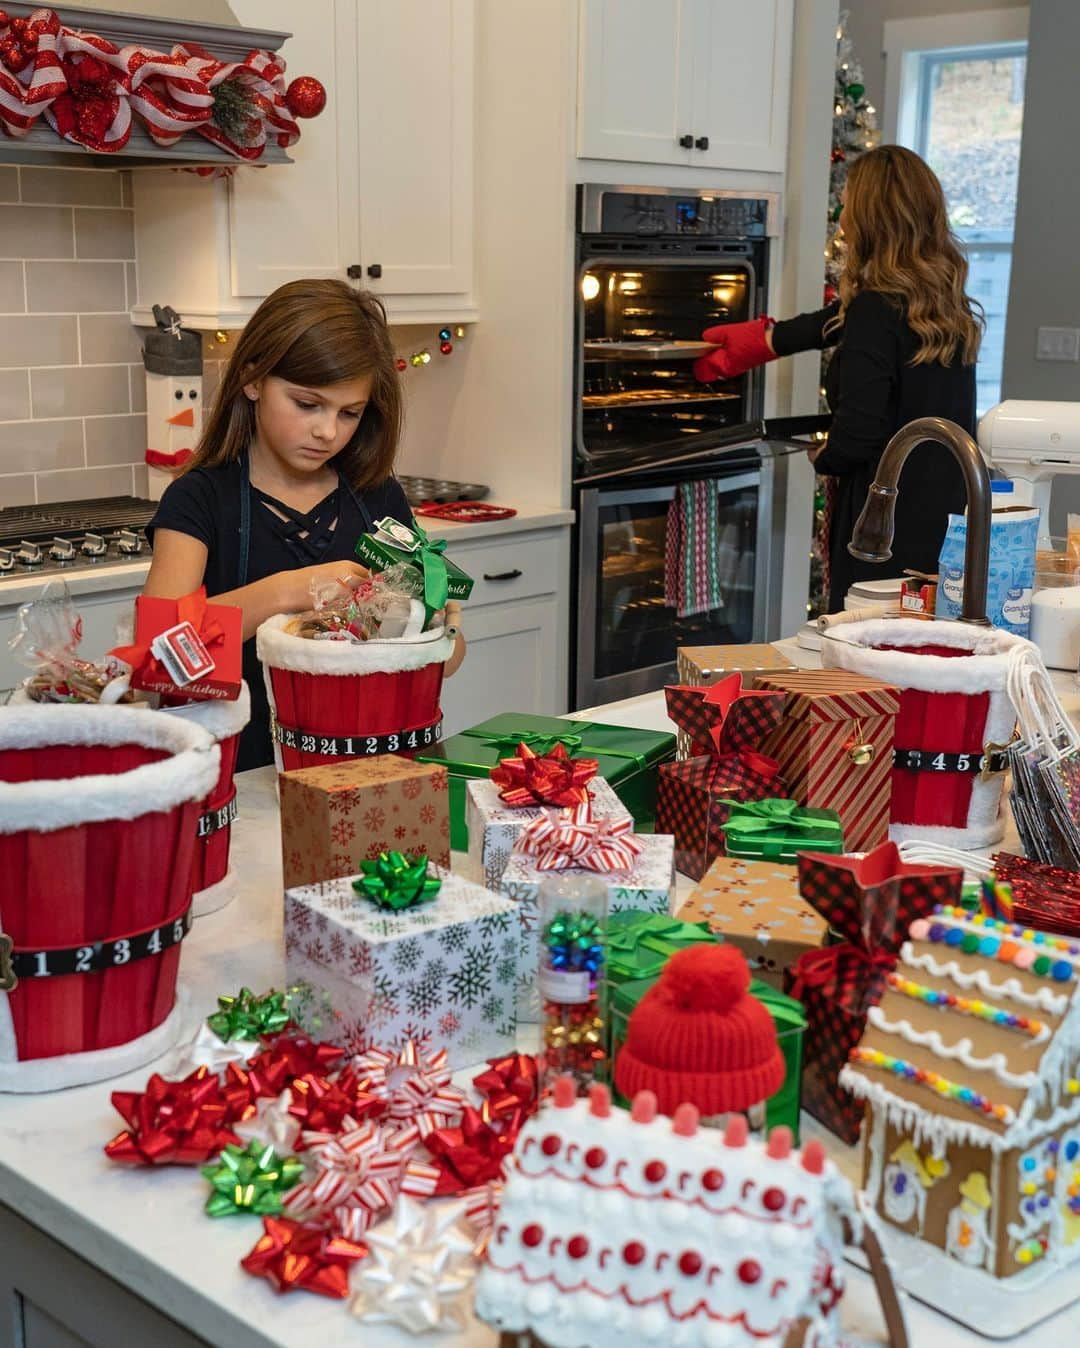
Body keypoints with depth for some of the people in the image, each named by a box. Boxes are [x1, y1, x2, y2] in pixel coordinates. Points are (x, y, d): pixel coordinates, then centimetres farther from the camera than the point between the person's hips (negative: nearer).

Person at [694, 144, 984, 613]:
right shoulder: (948, 303, 10)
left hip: (890, 529, -8)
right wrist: (758, 337, 38)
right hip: (951, 522, 8)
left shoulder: (876, 310, -16)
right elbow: (834, 324, 25)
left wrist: (821, 456, 0)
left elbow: (855, 439, -22)